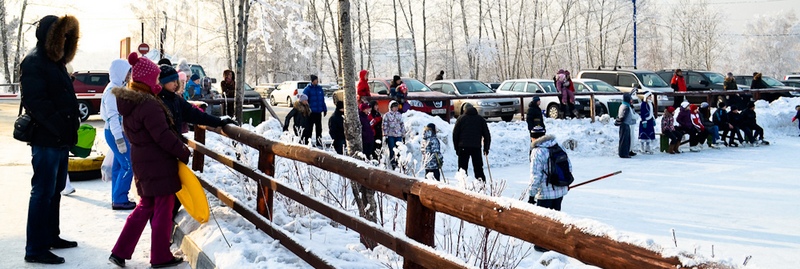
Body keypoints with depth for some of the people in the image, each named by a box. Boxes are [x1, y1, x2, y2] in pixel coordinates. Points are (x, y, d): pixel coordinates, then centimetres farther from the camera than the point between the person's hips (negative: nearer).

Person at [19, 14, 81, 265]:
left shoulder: (54, 61, 18)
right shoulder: (33, 62, -11)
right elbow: (35, 102, -21)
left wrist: (71, 127, 11)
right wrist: (60, 128, -25)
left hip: (60, 140, 10)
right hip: (46, 140, -9)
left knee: (55, 191, 17)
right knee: (43, 193, -6)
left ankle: (51, 236, 28)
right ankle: (36, 249, 0)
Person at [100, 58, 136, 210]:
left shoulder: (119, 88, 14)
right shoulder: (112, 90, -16)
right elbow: (113, 116, -21)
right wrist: (119, 140, -24)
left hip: (120, 132, 10)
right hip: (115, 133, -10)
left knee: (119, 165, 12)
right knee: (128, 165, -9)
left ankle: (117, 199, 17)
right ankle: (119, 200, -4)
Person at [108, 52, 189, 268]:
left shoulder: (128, 103, 8)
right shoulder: (149, 105, -21)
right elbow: (164, 135, -22)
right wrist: (183, 152, -12)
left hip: (141, 162, 9)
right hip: (159, 164, -9)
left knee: (145, 206, 19)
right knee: (163, 209, 4)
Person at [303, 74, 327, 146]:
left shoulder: (320, 88, 10)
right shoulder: (307, 89, -7)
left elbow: (323, 100, 15)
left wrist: (325, 109, 13)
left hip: (318, 112, 5)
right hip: (311, 112, -5)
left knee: (319, 128, 11)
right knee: (309, 127, 0)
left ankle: (319, 142, 19)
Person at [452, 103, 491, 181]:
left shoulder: (461, 119, 8)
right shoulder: (481, 119, 12)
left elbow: (455, 134, 6)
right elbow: (487, 135, 11)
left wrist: (457, 148, 11)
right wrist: (486, 148, 17)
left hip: (463, 148, -1)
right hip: (476, 147, 1)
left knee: (462, 168, 2)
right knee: (478, 168, 6)